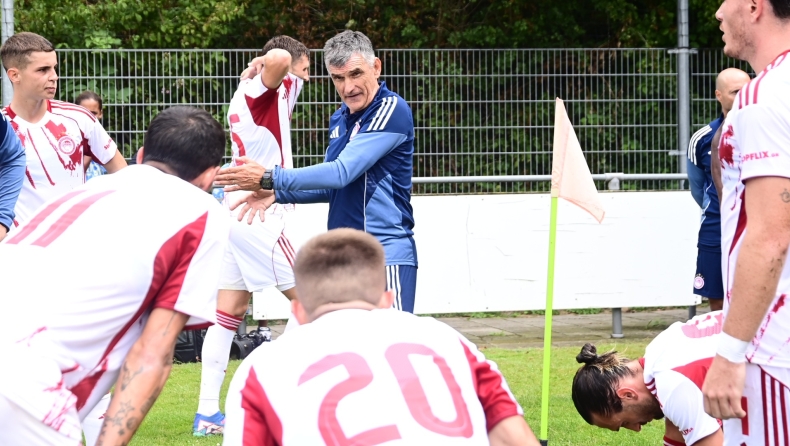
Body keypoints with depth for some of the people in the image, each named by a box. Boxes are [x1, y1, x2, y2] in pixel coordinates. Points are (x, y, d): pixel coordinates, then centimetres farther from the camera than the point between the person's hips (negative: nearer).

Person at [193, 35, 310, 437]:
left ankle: (207, 413, 5)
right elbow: (279, 58, -34)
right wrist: (270, 62, -13)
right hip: (259, 216, -9)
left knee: (229, 313, 7)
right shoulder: (262, 91, -12)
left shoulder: (246, 94, 15)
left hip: (237, 211, 9)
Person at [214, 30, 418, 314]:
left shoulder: (392, 110, -13)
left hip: (386, 255, -8)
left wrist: (269, 178, -20)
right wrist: (277, 194, 10)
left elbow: (342, 173, -21)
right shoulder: (339, 120, 14)